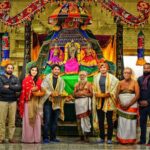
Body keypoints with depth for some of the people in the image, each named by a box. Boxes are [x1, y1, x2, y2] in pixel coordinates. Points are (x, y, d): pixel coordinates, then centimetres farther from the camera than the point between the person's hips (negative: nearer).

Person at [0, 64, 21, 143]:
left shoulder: (15, 78, 13)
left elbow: (19, 88, -4)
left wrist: (9, 86, -11)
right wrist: (14, 90, -7)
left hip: (13, 101, 2)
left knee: (12, 121, 2)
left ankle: (11, 137, 7)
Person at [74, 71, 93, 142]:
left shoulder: (89, 84, 6)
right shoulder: (77, 84, 19)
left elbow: (91, 94, -1)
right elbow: (74, 94, 14)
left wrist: (84, 93, -12)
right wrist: (78, 94, -6)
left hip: (85, 101, -4)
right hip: (78, 102, 4)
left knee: (85, 118, -12)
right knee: (79, 118, 2)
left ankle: (86, 135, -9)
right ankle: (81, 135, 8)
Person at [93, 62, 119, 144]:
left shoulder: (112, 78, -2)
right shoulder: (96, 77, 10)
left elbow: (114, 89, -6)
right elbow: (94, 89, 11)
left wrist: (108, 94, -15)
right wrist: (97, 94, -6)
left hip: (108, 101, -3)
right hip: (99, 101, 3)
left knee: (109, 120, 1)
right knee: (100, 120, 7)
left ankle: (109, 138, 7)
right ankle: (102, 137, 15)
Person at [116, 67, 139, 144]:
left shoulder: (135, 82, -3)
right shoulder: (120, 83, 6)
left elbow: (137, 95, -9)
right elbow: (117, 94, 5)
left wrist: (128, 105, -13)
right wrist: (121, 104, -10)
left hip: (132, 106, -3)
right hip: (122, 106, 3)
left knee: (130, 123, -2)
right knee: (121, 122, 3)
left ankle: (131, 139, 6)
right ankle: (122, 139, 11)